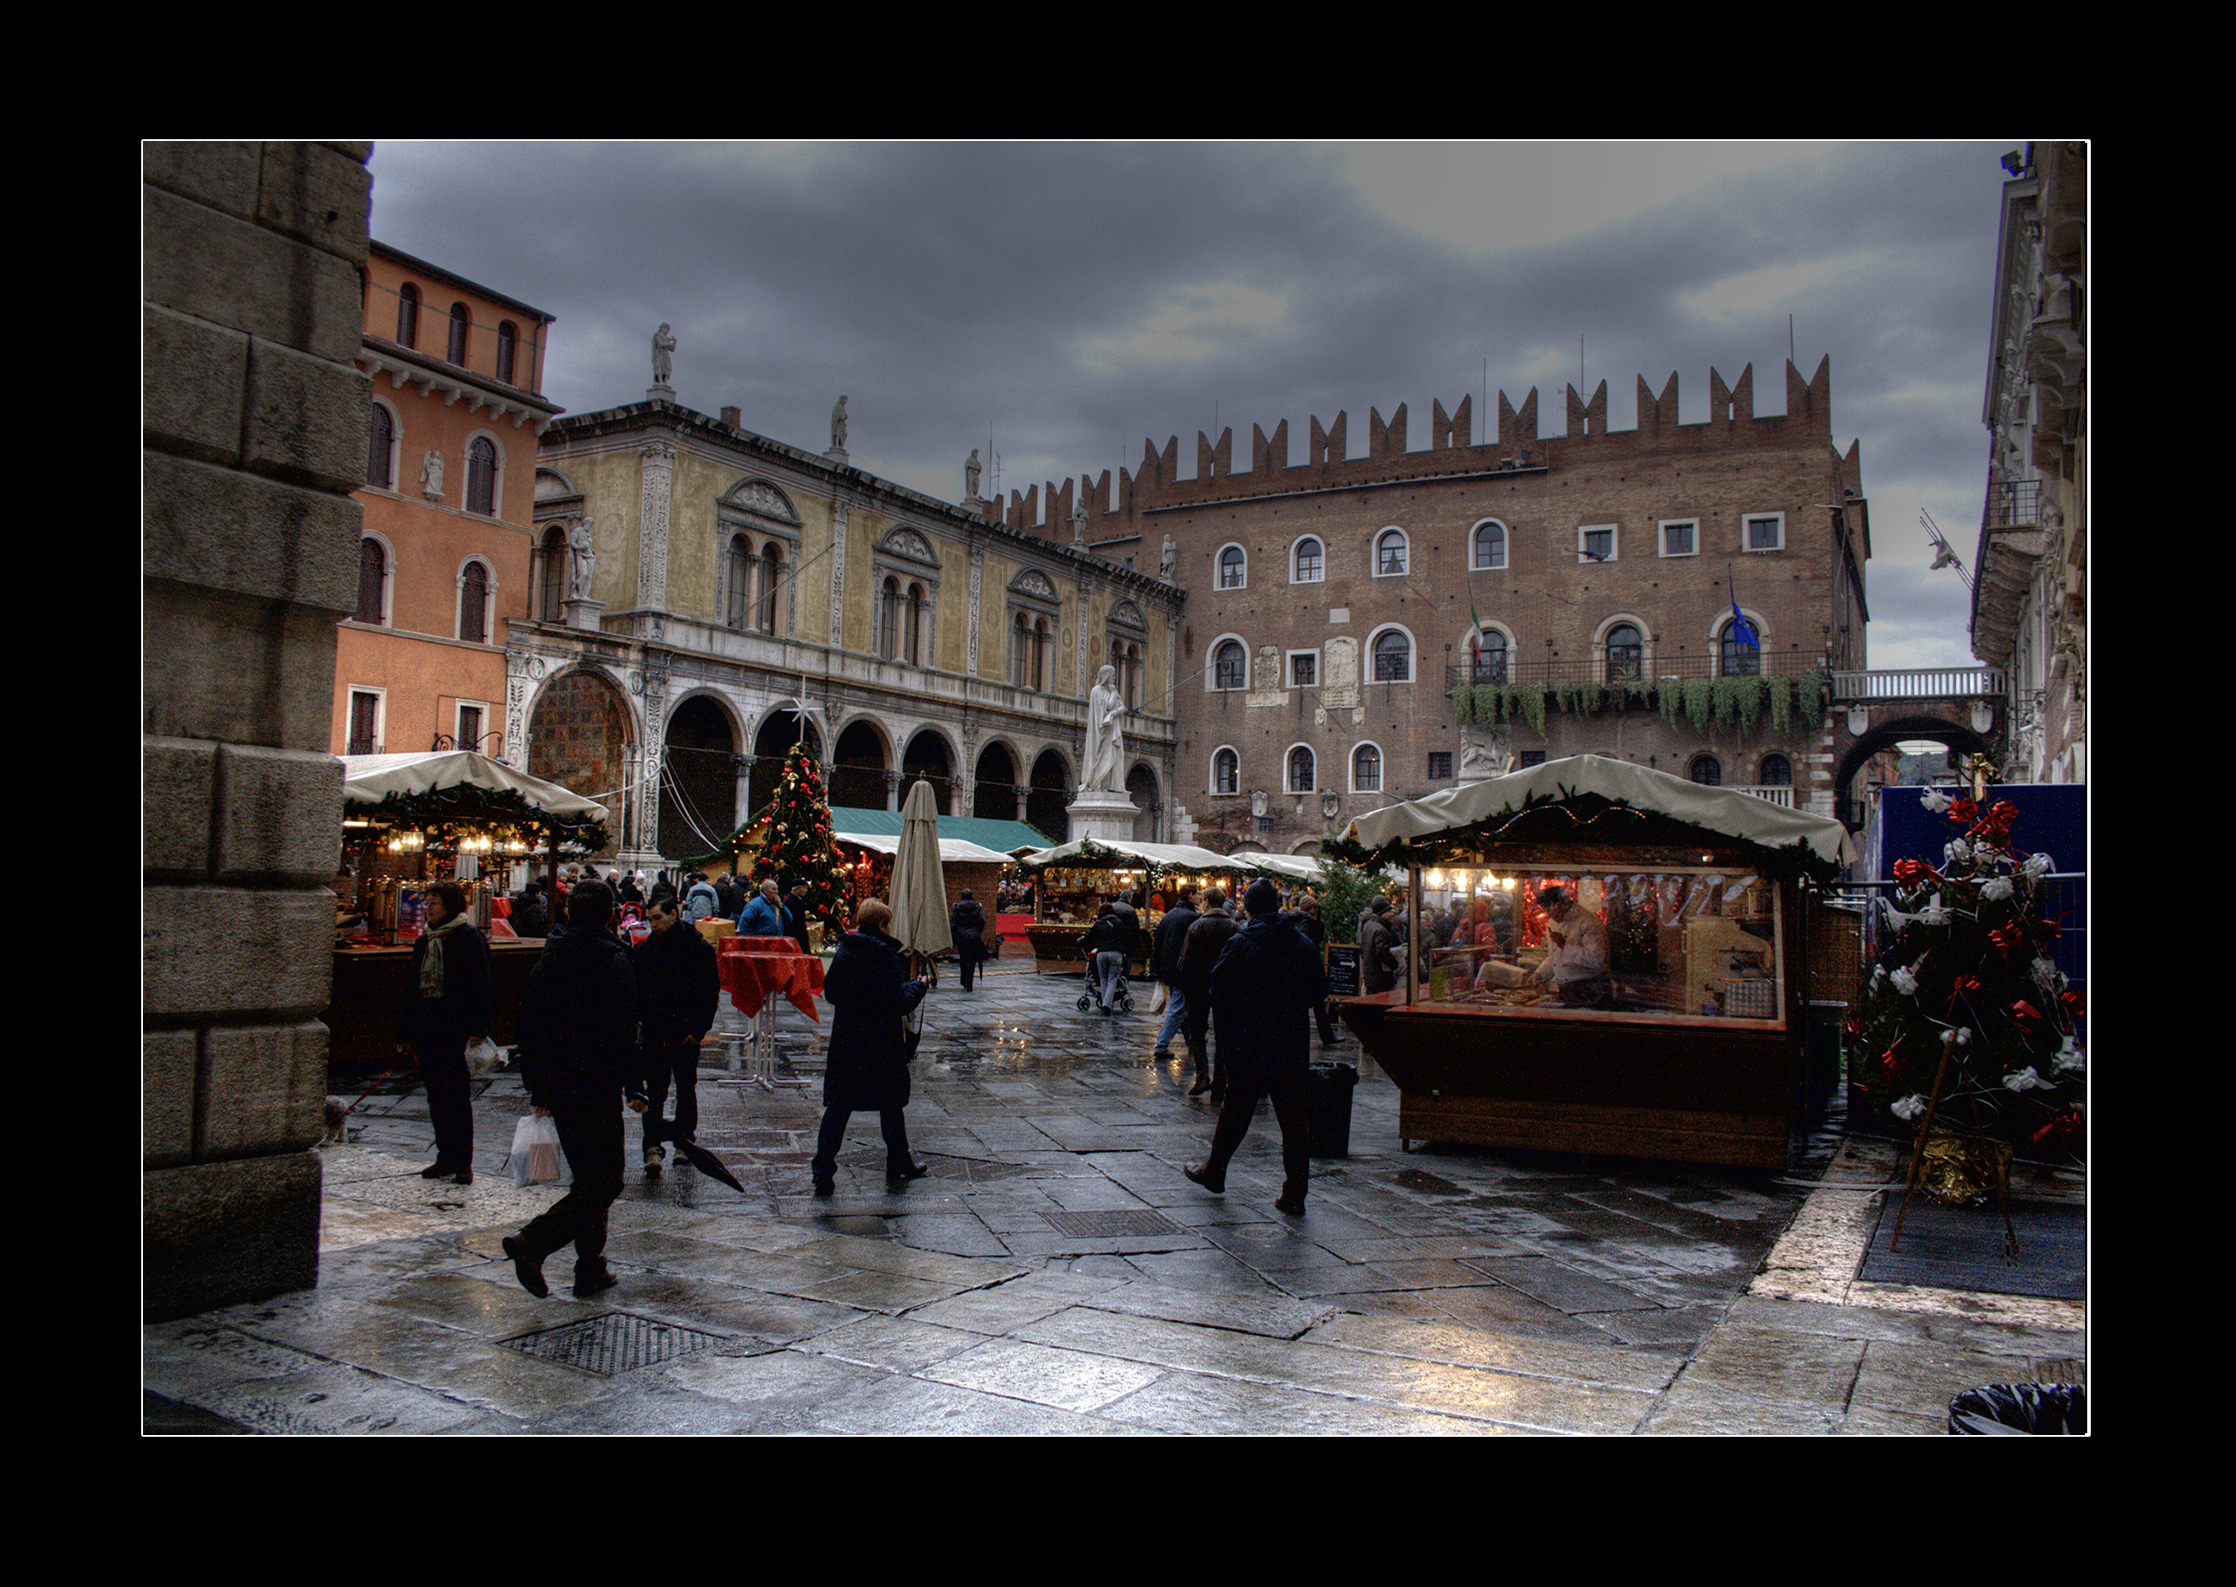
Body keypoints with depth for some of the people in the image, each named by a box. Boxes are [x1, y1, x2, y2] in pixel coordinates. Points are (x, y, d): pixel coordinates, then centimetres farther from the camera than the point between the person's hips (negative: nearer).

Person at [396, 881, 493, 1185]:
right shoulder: (424, 941, 14)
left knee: (457, 1097, -3)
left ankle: (462, 1162, 2)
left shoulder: (467, 937, -7)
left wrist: (476, 1029, -18)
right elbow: (411, 986, 18)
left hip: (455, 1029, -7)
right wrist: (405, 1032, 14)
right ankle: (446, 1158, 20)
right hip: (427, 1029, 7)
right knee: (436, 1096, 11)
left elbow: (481, 985, -11)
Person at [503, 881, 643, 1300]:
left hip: (558, 1089, 7)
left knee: (588, 1176, 17)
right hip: (598, 1088, -7)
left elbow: (529, 1026, 12)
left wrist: (538, 1089, 18)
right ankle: (532, 1242, -17)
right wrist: (633, 1088, -10)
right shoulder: (613, 960, -12)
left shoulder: (548, 959, 8)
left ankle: (591, 1269, 20)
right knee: (605, 1181, -2)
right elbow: (624, 1032, -17)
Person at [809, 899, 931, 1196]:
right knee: (890, 1105, 11)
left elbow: (829, 992, 9)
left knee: (838, 1105, 6)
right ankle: (899, 1166, 23)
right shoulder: (885, 955, -15)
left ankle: (823, 1171, -2)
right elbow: (900, 1002, -16)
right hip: (882, 1043, -4)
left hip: (845, 1040, 4)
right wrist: (919, 986, 1)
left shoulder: (844, 952, 1)